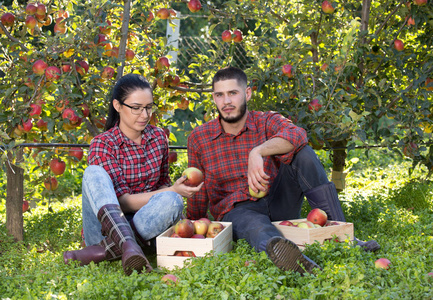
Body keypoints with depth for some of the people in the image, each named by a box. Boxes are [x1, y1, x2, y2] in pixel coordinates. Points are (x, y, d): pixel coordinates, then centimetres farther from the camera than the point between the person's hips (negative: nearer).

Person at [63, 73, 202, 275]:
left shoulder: (158, 137, 8)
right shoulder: (103, 144, -7)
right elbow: (122, 201, -15)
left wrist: (171, 193, -4)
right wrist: (173, 190, -23)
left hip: (141, 227, 3)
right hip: (105, 225, -3)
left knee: (171, 201, -29)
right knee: (94, 173, -29)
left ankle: (101, 251, -33)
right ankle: (128, 246, -50)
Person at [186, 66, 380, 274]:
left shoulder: (267, 122, 1)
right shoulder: (199, 138, 5)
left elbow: (297, 135, -25)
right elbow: (198, 192, 15)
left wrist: (258, 152, -41)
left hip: (278, 205, 2)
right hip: (237, 211, -2)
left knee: (303, 154, -22)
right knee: (256, 226, -40)